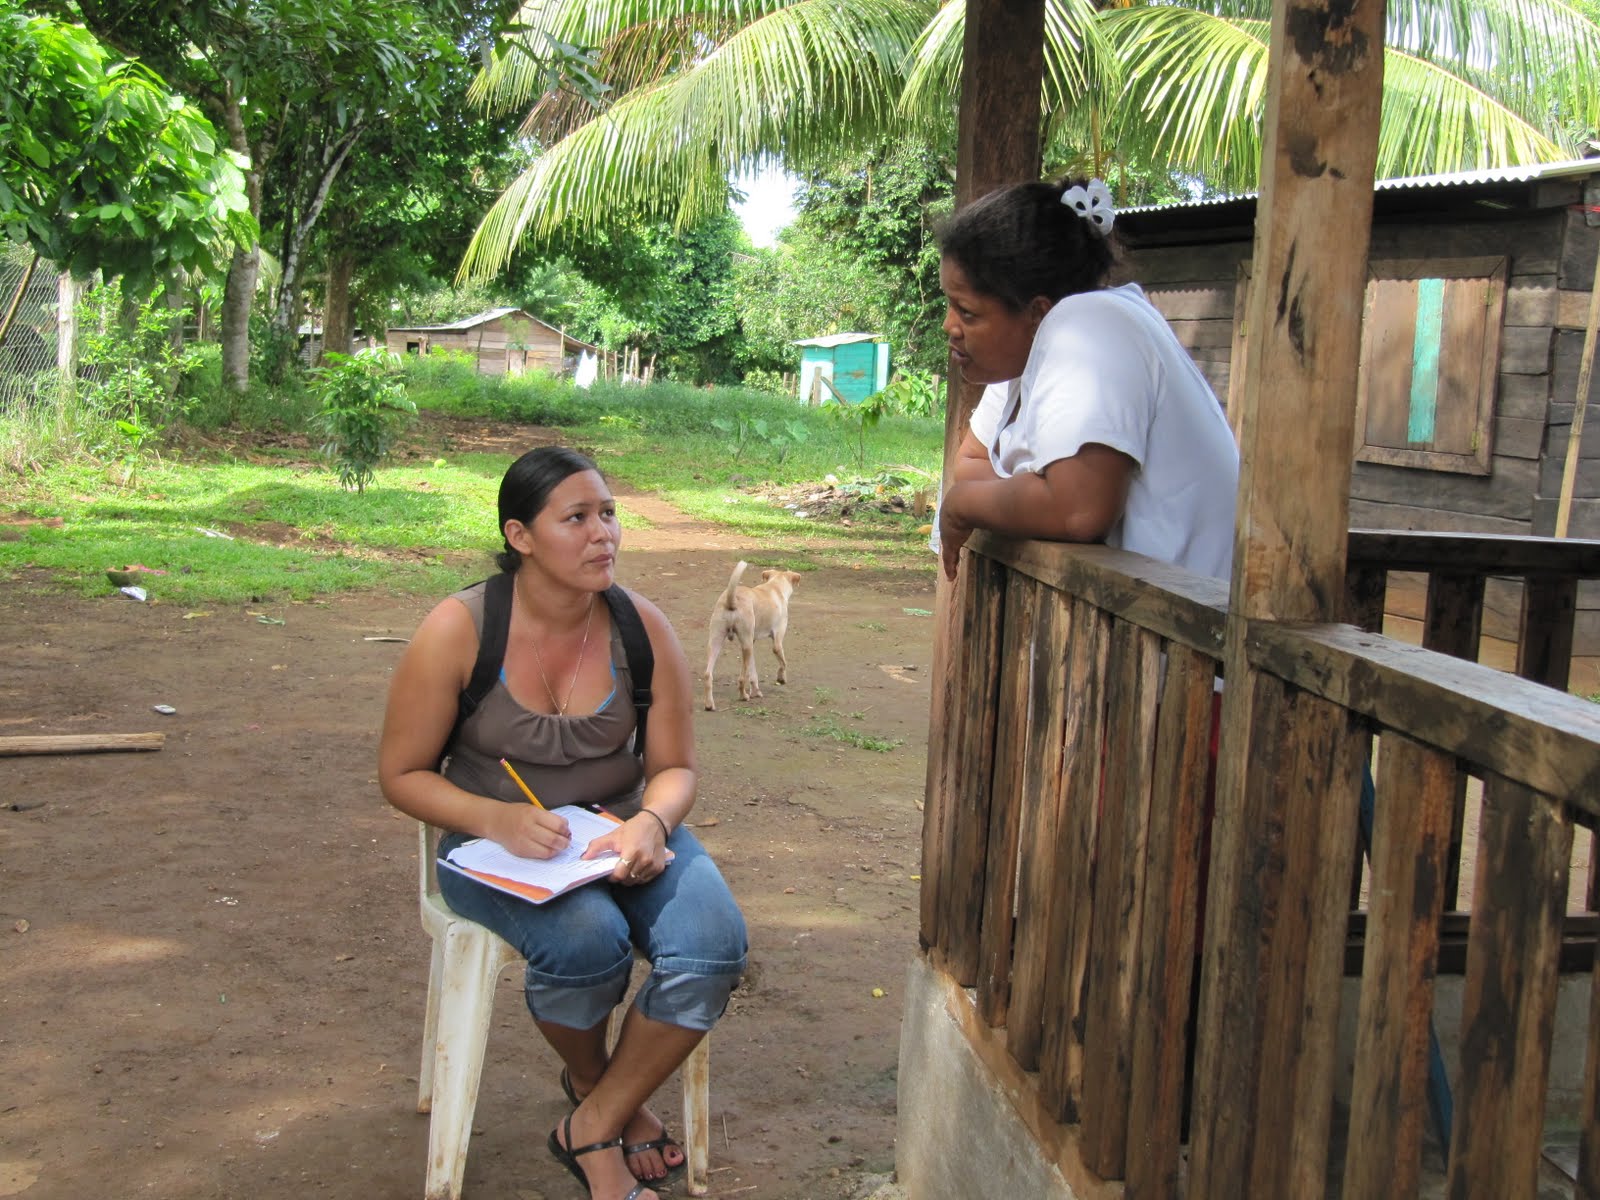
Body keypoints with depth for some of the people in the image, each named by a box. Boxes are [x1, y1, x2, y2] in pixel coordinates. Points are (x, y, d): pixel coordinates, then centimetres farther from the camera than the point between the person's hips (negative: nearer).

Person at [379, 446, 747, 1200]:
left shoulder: (642, 627, -5)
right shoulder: (458, 630, -13)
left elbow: (675, 767, 3)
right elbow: (402, 775, -5)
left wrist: (651, 821, -21)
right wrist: (499, 820, -23)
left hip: (623, 832, 3)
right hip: (497, 845, -3)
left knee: (712, 946, -26)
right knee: (588, 938, -35)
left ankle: (593, 1127, -3)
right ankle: (593, 1087, 3)